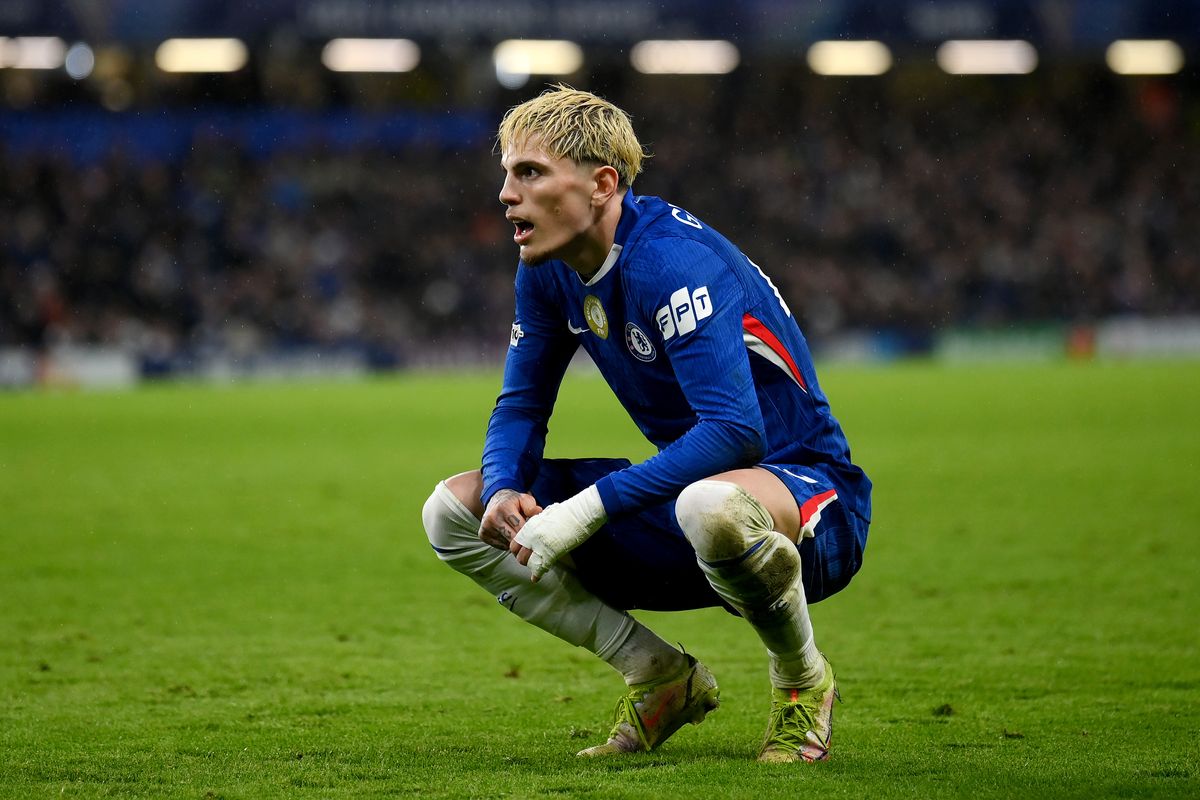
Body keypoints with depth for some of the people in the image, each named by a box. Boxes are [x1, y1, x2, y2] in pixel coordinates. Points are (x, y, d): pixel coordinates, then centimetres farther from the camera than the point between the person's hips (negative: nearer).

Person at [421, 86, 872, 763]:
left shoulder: (674, 261, -25)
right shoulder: (548, 271, 1)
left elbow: (734, 432, -34)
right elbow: (521, 408, 10)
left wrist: (588, 510, -34)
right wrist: (504, 490, -14)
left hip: (804, 494, -8)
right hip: (681, 496, 8)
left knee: (709, 505, -45)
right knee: (455, 509, -1)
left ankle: (803, 681, -12)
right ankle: (663, 679, 1)